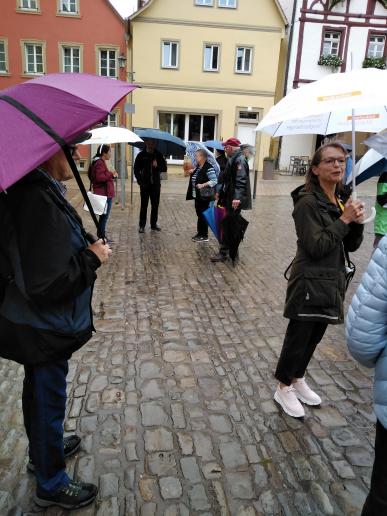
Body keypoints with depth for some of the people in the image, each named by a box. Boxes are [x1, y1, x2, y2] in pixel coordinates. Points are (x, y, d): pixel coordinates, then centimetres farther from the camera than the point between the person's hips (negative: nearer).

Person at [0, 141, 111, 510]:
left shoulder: (32, 190, 1)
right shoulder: (40, 202, -30)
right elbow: (46, 285, -33)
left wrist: (85, 247, 3)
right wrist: (93, 258, -20)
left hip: (34, 323, 9)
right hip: (44, 329, -9)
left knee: (39, 393, 27)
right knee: (48, 400, 11)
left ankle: (42, 450, 53)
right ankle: (51, 485, 35)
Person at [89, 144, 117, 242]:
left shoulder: (99, 162, 18)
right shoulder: (100, 163, -16)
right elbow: (99, 177, -26)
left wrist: (111, 175, 12)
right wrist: (110, 173, -16)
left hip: (104, 194, 11)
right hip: (104, 194, -11)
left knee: (103, 217, 16)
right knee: (104, 217, -5)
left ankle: (101, 237, 24)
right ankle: (101, 237, 1)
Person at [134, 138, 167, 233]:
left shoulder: (159, 155, 7)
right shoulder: (141, 155, 2)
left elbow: (164, 168, 5)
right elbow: (136, 170, 3)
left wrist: (157, 166, -15)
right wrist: (140, 181, -7)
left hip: (156, 184, 2)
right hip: (145, 184, -2)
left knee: (155, 205, 8)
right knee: (144, 205, 0)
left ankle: (154, 224, 19)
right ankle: (142, 225, 6)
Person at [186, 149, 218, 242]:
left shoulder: (208, 168, -17)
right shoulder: (198, 167, 10)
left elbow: (214, 181, -21)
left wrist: (203, 185, -28)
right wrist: (193, 173, 8)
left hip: (204, 196, -9)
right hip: (197, 195, 9)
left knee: (203, 215, -2)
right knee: (199, 214, 14)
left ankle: (204, 236, 7)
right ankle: (200, 233, 24)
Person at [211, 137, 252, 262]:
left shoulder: (240, 160, -16)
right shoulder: (232, 159, 15)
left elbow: (241, 180, -28)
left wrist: (237, 197, -37)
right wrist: (219, 191, 24)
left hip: (235, 200, -10)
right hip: (230, 198, 10)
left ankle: (223, 253, 1)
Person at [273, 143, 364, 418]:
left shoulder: (341, 201, 9)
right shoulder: (308, 203, -16)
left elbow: (351, 246, 9)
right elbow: (317, 247, -22)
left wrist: (357, 222, -8)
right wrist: (344, 219, -19)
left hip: (332, 281, 8)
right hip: (310, 282, -8)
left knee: (315, 336, 19)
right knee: (298, 336, 5)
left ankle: (297, 379, 39)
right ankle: (284, 388, 25)